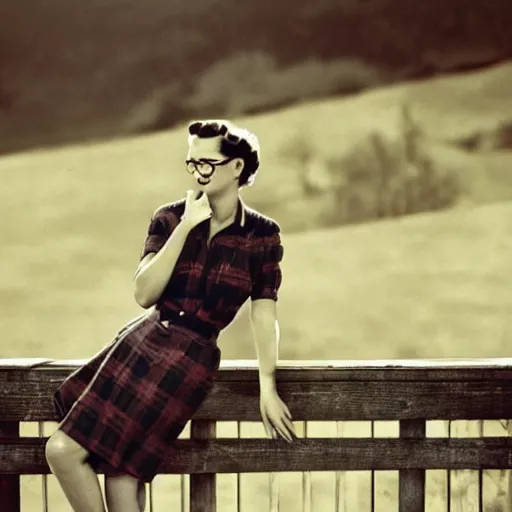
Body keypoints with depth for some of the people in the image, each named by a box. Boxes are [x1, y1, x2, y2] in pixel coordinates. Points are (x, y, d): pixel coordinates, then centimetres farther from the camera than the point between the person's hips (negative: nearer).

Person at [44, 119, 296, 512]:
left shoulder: (262, 235, -2)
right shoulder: (170, 218, 3)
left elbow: (264, 315, -2)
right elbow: (144, 294, -8)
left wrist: (267, 387, -9)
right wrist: (185, 227, -12)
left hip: (192, 356, -4)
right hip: (141, 340, 4)